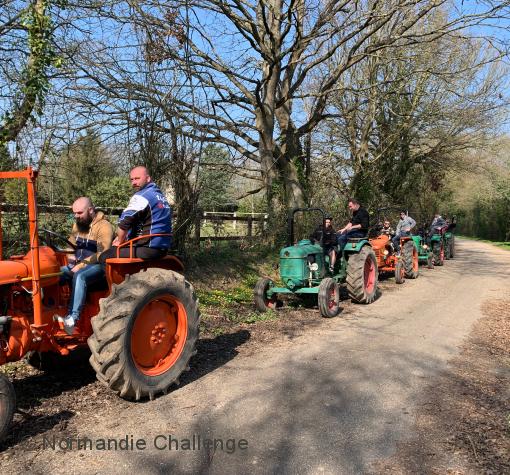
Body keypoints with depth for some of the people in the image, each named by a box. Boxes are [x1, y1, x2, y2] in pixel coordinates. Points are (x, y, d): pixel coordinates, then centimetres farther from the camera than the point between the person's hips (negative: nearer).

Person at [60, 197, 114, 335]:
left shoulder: (104, 226, -14)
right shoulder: (77, 224, 13)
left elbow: (102, 255, -21)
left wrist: (81, 265, -23)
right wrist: (71, 258, -2)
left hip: (97, 266, -8)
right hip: (78, 264, 8)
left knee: (79, 276, -36)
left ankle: (72, 318, -40)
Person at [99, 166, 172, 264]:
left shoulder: (141, 196, -14)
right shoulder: (160, 195, 16)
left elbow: (124, 223, -19)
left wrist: (120, 241, 0)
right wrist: (122, 238, 16)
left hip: (147, 249, -10)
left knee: (104, 257, 0)